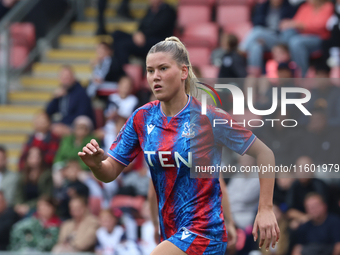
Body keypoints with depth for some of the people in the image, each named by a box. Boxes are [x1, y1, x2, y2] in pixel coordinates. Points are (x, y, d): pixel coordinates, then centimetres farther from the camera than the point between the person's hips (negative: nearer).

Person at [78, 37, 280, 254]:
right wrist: (96, 164, -17)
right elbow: (111, 173, 6)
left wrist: (265, 209, -11)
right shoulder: (142, 118, 3)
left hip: (204, 232, -6)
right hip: (172, 234, 6)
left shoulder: (208, 117, -11)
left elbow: (264, 154, -5)